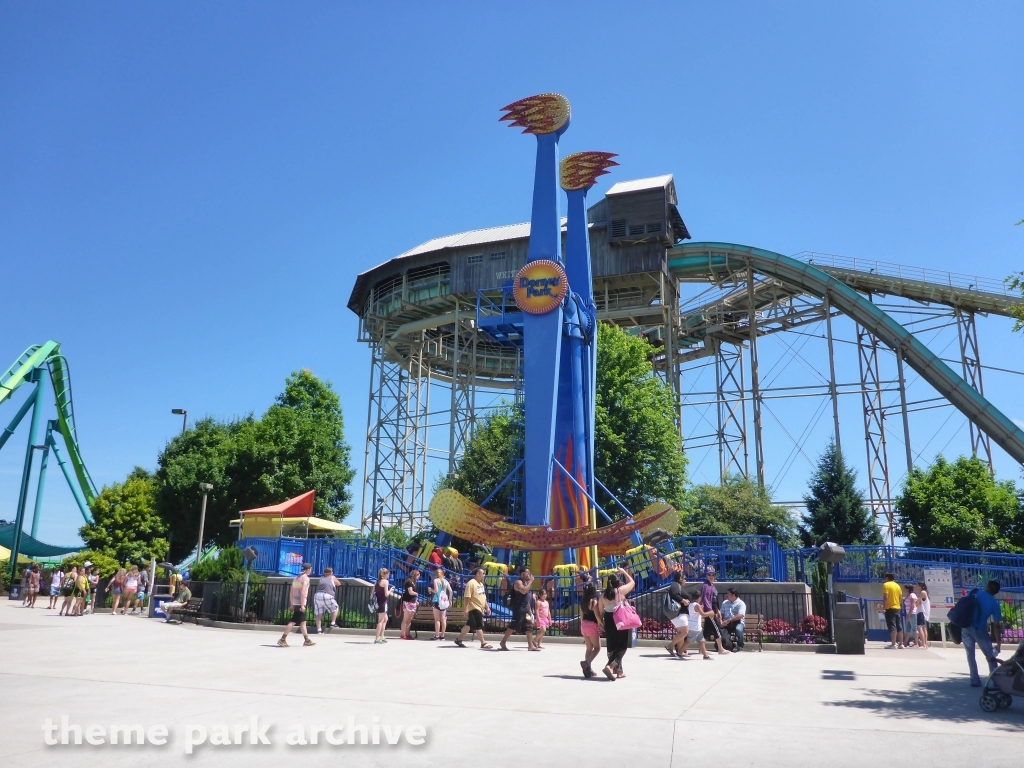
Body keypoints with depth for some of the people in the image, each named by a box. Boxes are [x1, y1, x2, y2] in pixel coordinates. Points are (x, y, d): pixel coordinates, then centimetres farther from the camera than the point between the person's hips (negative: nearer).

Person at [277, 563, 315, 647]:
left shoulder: (296, 578, 17)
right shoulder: (305, 578, -9)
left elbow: (291, 592, 17)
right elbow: (303, 592, -19)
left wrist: (292, 604, 19)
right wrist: (302, 605, -20)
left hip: (295, 603, 9)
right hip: (300, 603, -9)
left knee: (303, 622, 15)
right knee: (293, 622, -8)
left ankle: (307, 640, 21)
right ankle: (283, 639, -10)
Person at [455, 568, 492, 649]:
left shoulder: (481, 584, 16)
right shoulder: (471, 583, -15)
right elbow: (466, 597, -20)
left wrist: (487, 607, 17)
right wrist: (466, 609, -24)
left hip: (480, 609, 10)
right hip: (474, 609, -10)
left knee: (469, 625, 14)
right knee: (479, 626, -9)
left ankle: (458, 639, 24)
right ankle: (483, 643, -4)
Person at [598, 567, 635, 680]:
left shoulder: (603, 594, 1)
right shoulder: (620, 590, -10)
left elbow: (600, 611, 3)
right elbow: (632, 582, 6)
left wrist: (602, 623, 12)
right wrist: (624, 572, 16)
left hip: (609, 622, 5)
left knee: (612, 647, 17)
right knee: (622, 647, 3)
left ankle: (618, 671, 25)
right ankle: (610, 666, -17)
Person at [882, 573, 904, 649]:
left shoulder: (886, 585, -7)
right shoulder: (897, 585, 13)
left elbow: (885, 597, -16)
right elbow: (901, 598, 13)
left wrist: (884, 607, -14)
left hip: (890, 608, -7)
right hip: (897, 608, 7)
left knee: (892, 626, -9)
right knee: (899, 626, 10)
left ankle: (893, 644, -13)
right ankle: (901, 644, 12)